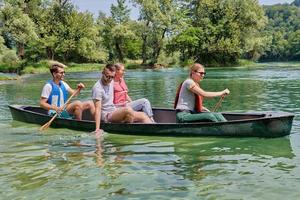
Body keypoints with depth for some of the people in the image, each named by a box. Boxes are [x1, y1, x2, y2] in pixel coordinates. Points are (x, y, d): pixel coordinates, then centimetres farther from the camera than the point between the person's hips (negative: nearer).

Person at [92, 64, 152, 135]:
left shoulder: (111, 82, 8)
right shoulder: (97, 88, -17)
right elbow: (98, 108, -25)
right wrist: (97, 129, -31)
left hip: (114, 111, 9)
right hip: (106, 116, -8)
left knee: (142, 115, -7)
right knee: (127, 109, -35)